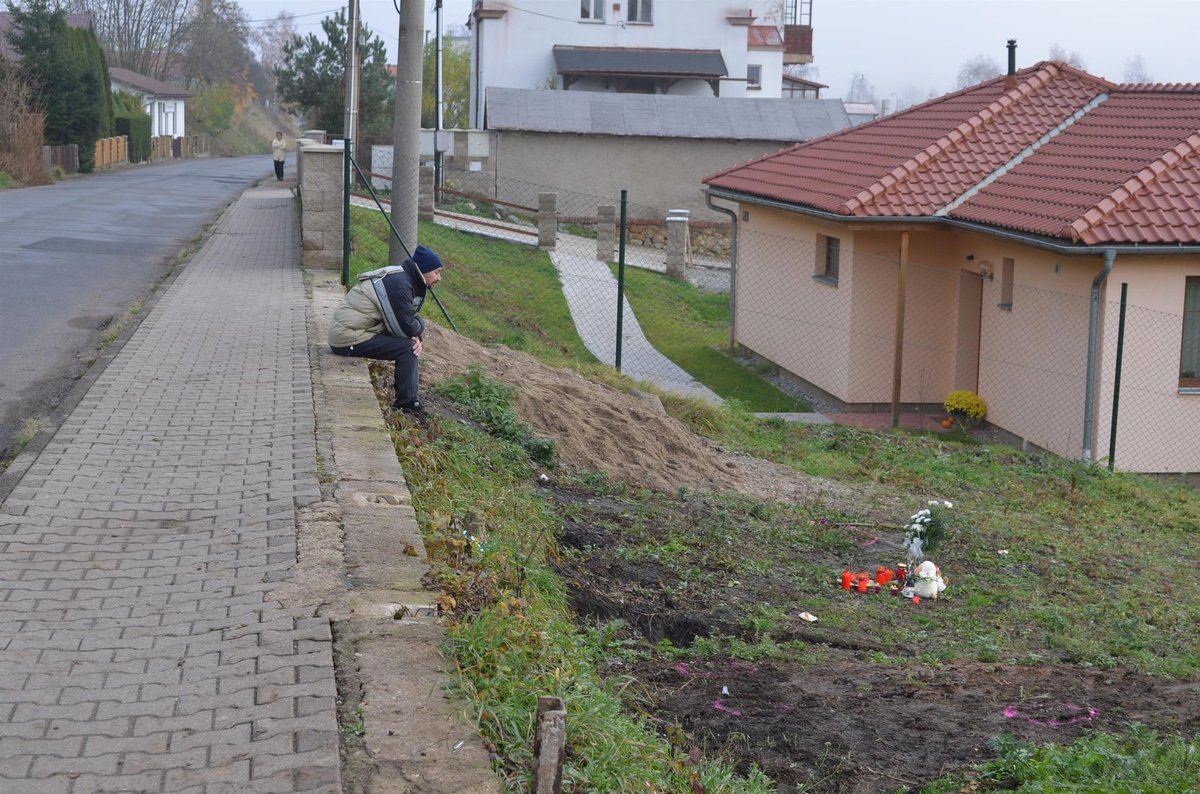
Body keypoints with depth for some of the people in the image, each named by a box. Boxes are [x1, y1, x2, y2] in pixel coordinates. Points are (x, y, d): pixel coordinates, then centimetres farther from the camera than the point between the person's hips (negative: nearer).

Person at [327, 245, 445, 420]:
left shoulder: (406, 280, 12)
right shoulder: (399, 285, -20)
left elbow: (405, 321, 15)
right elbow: (406, 328, -20)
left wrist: (416, 337, -5)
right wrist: (420, 324, 2)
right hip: (349, 339, -10)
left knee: (412, 343, 11)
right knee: (407, 348, -16)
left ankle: (409, 398, 14)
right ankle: (407, 405, -9)